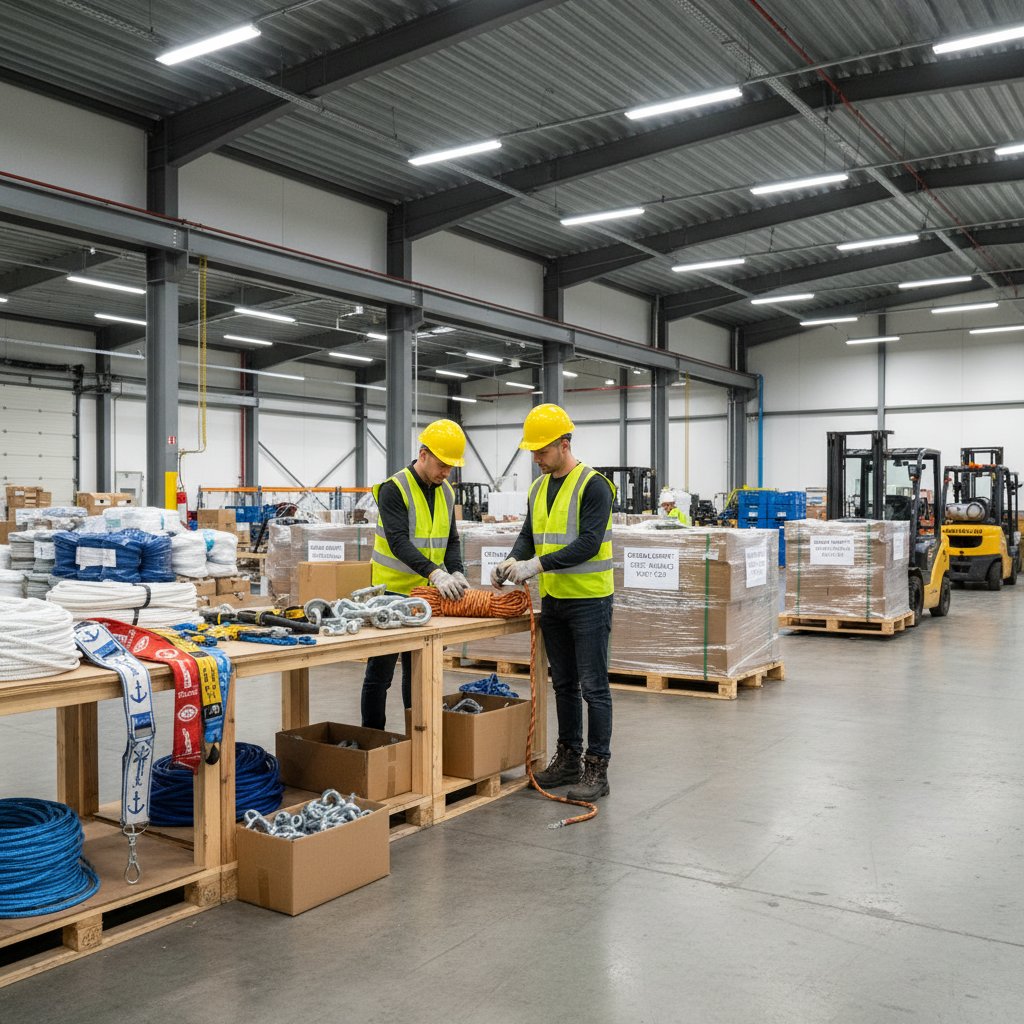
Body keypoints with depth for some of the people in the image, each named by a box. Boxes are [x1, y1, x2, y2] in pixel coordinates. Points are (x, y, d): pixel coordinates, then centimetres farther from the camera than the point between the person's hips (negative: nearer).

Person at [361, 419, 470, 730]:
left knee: (418, 670, 15)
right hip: (392, 592, -7)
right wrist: (435, 573, -38)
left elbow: (451, 540, 7)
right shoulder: (394, 489, -16)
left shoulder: (446, 492, 6)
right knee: (380, 673, 2)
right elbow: (398, 541, -27)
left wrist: (456, 572, -13)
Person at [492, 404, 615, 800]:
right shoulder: (538, 488, 10)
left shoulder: (593, 485, -14)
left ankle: (597, 768, 5)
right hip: (553, 600, 8)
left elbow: (589, 544, -22)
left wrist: (538, 564, -26)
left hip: (589, 600, -8)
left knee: (593, 686, -2)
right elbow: (529, 536, 11)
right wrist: (513, 561, -10)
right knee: (563, 684, 15)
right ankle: (568, 758, 25)